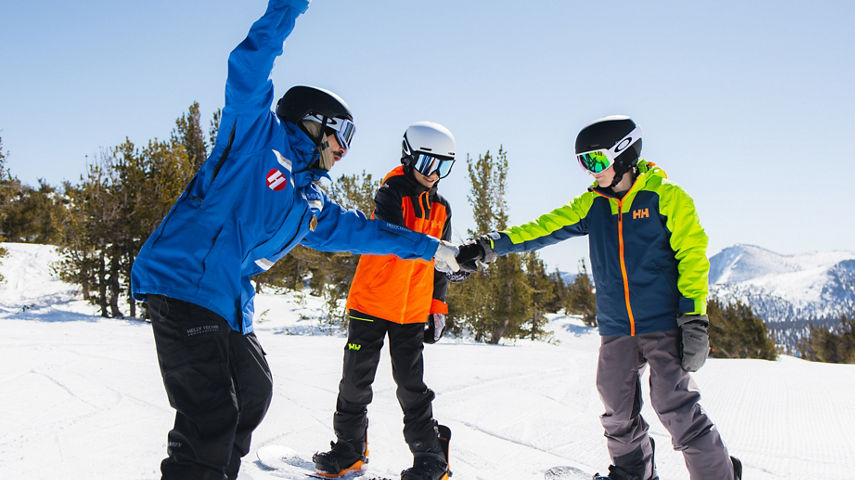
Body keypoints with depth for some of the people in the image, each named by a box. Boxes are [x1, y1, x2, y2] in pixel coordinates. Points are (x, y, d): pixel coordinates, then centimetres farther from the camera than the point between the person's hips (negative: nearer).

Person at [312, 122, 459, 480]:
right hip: (371, 302, -2)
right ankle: (350, 447, 24)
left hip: (413, 311, 3)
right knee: (356, 377, 6)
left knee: (411, 384, 1)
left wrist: (438, 307, 9)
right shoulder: (389, 195, -7)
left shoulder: (441, 209, 8)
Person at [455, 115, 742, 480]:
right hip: (616, 330, 5)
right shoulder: (592, 204, 9)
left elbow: (692, 255, -5)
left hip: (664, 325, -5)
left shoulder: (666, 197, -4)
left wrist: (694, 316, -12)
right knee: (618, 411, 12)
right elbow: (547, 227, 1)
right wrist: (492, 245, -11)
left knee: (676, 408, -10)